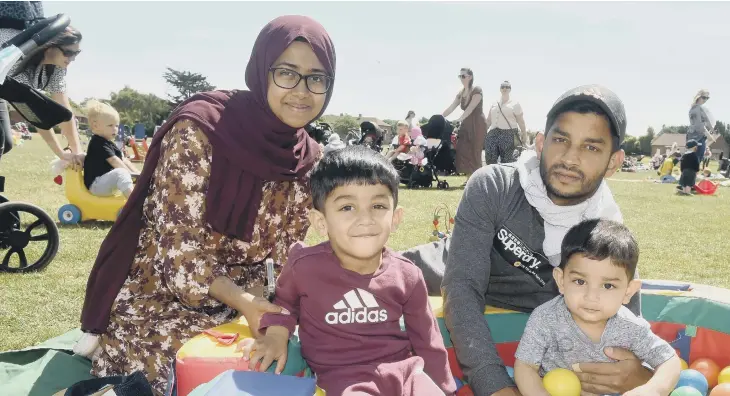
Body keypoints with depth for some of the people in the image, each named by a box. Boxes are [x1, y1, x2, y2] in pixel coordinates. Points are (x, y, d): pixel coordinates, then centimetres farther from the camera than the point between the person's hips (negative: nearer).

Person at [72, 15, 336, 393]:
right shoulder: (199, 130, -22)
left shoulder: (308, 160, -5)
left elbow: (287, 250, 1)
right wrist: (243, 302, -28)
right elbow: (179, 244, -22)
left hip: (245, 300, 6)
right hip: (161, 296, -6)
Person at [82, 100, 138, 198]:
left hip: (107, 184, 11)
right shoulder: (98, 143, -13)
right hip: (96, 185, -11)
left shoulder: (110, 143, 19)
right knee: (121, 173, -33)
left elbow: (124, 160, 14)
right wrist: (130, 173, -23)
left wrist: (137, 173, 2)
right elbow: (114, 161, -21)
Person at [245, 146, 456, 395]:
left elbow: (428, 344, 9)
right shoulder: (305, 267, -9)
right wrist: (277, 333, -1)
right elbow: (285, 300, 16)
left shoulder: (407, 277, -3)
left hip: (404, 369, 3)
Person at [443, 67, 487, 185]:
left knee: (474, 152, -7)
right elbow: (450, 109, 8)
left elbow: (470, 108, -22)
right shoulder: (461, 93, 11)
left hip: (477, 124, -7)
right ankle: (469, 178, 5)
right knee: (463, 151, -1)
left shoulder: (477, 90, -10)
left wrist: (459, 120, -32)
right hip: (466, 124, 7)